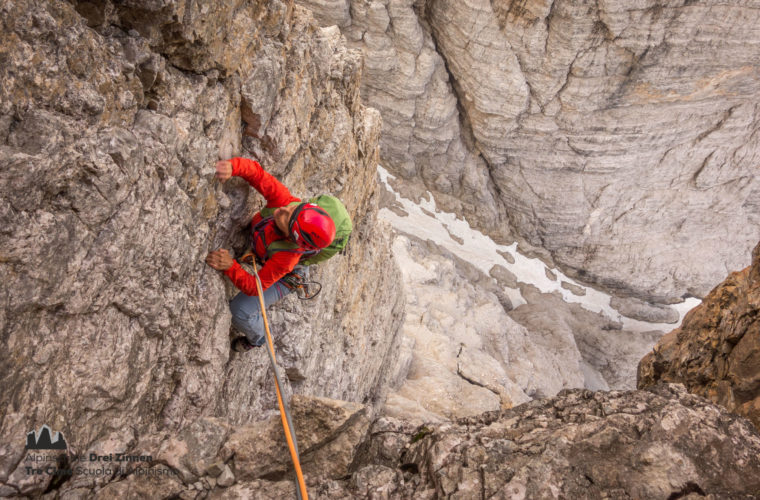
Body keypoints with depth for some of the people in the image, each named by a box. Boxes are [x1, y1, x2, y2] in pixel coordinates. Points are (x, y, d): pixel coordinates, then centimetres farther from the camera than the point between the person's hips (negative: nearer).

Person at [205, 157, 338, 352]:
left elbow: (254, 288, -43)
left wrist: (230, 266, -60)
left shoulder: (286, 258, -49)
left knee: (240, 311, -8)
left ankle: (257, 337, 27)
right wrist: (231, 167, -59)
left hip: (283, 278, -6)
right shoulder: (285, 201, -41)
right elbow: (256, 173, -38)